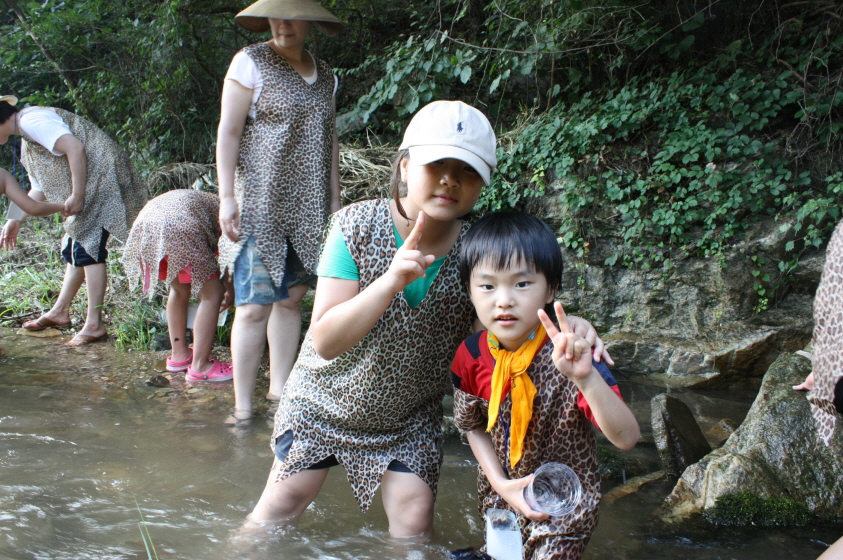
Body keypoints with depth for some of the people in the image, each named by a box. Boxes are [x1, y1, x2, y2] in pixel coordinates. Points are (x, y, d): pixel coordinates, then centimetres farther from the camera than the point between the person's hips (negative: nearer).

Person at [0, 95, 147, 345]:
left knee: (87, 248, -12)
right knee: (75, 248, 17)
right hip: (87, 187, 11)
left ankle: (94, 325, -11)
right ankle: (59, 311, 29)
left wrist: (77, 196, -21)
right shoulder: (27, 143, 20)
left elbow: (75, 148, -23)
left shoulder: (31, 120, -12)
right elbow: (39, 189, 24)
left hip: (101, 174, -11)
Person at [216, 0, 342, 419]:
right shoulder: (251, 62, -4)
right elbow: (229, 132, -6)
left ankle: (280, 388, 19)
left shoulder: (324, 75, 12)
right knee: (254, 306, -8)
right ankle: (243, 406, -2)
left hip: (308, 209, 5)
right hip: (260, 206, -5)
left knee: (291, 299, 8)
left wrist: (334, 200, 15)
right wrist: (227, 196, -13)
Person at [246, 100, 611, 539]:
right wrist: (390, 281, -42)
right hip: (325, 402, -1)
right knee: (283, 502, 7)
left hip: (408, 418, 1)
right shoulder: (357, 225, -23)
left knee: (414, 520, -5)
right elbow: (325, 341, -28)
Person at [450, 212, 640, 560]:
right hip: (500, 493, 3)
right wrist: (500, 484, -14)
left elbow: (627, 438, -35)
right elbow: (474, 427, 1)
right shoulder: (470, 357, -16)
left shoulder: (565, 358, -28)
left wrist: (586, 377, -50)